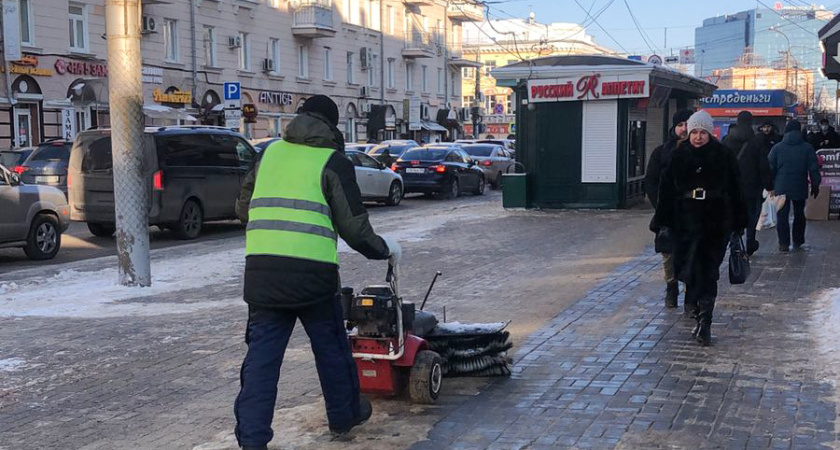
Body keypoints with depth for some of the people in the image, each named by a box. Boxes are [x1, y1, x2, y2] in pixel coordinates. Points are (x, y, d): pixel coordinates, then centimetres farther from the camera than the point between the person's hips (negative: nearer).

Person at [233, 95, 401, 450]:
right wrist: (385, 249, 17)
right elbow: (354, 228, 0)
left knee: (261, 353, 5)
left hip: (260, 270, 3)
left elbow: (243, 207, 24)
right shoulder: (333, 161, 2)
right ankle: (344, 414, 34)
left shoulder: (271, 152, 15)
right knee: (330, 345, 16)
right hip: (311, 271, -3)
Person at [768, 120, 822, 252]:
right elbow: (814, 169, 1)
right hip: (800, 188, 1)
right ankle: (798, 241, 22)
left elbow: (770, 168, 2)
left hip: (781, 188, -1)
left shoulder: (777, 148, -1)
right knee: (799, 214, 15)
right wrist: (815, 185, 9)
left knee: (782, 216, -1)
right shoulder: (807, 148, 0)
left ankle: (784, 243, -7)